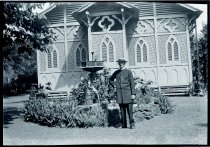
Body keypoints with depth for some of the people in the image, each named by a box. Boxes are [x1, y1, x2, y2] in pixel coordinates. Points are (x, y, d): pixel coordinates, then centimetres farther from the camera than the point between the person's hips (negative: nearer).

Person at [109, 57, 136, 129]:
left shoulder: (128, 71, 4)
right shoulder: (116, 72, 13)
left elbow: (132, 83, 1)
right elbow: (110, 79, 28)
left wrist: (133, 94, -4)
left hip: (127, 93, -3)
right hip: (119, 94, 3)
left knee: (129, 109, -5)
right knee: (122, 110, 4)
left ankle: (132, 124, 3)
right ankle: (124, 125, 9)